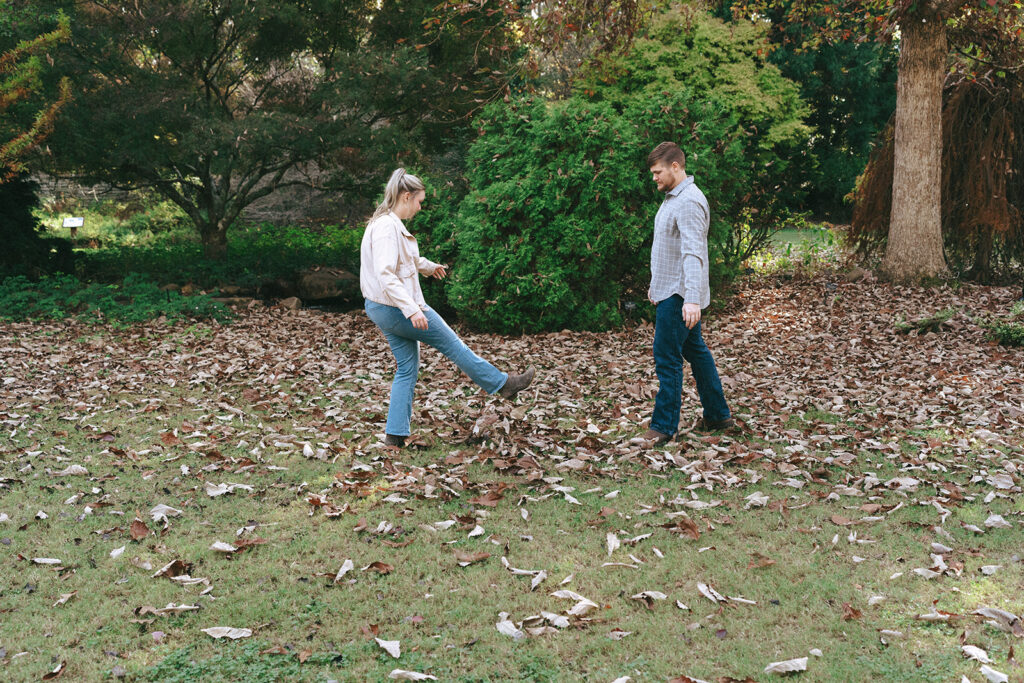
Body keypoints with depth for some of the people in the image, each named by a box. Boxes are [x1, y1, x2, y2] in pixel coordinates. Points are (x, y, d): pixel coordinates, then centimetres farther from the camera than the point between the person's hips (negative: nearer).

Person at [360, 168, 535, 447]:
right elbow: (385, 275, -31)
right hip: (396, 308, -10)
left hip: (383, 309, 10)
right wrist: (411, 308, -36)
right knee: (451, 343, 4)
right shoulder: (386, 228, -21)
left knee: (407, 369, 12)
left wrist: (429, 266, 47)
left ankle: (396, 434, 13)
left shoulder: (389, 224, 11)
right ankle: (502, 383, 19)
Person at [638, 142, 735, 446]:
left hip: (679, 296, -10)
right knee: (695, 351, 15)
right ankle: (718, 415, 24)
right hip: (670, 292, 10)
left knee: (667, 358, -7)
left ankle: (664, 426, 1)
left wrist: (692, 298, -35)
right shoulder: (672, 198, 14)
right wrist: (657, 284, 28)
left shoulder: (689, 202, -19)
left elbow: (693, 254, -28)